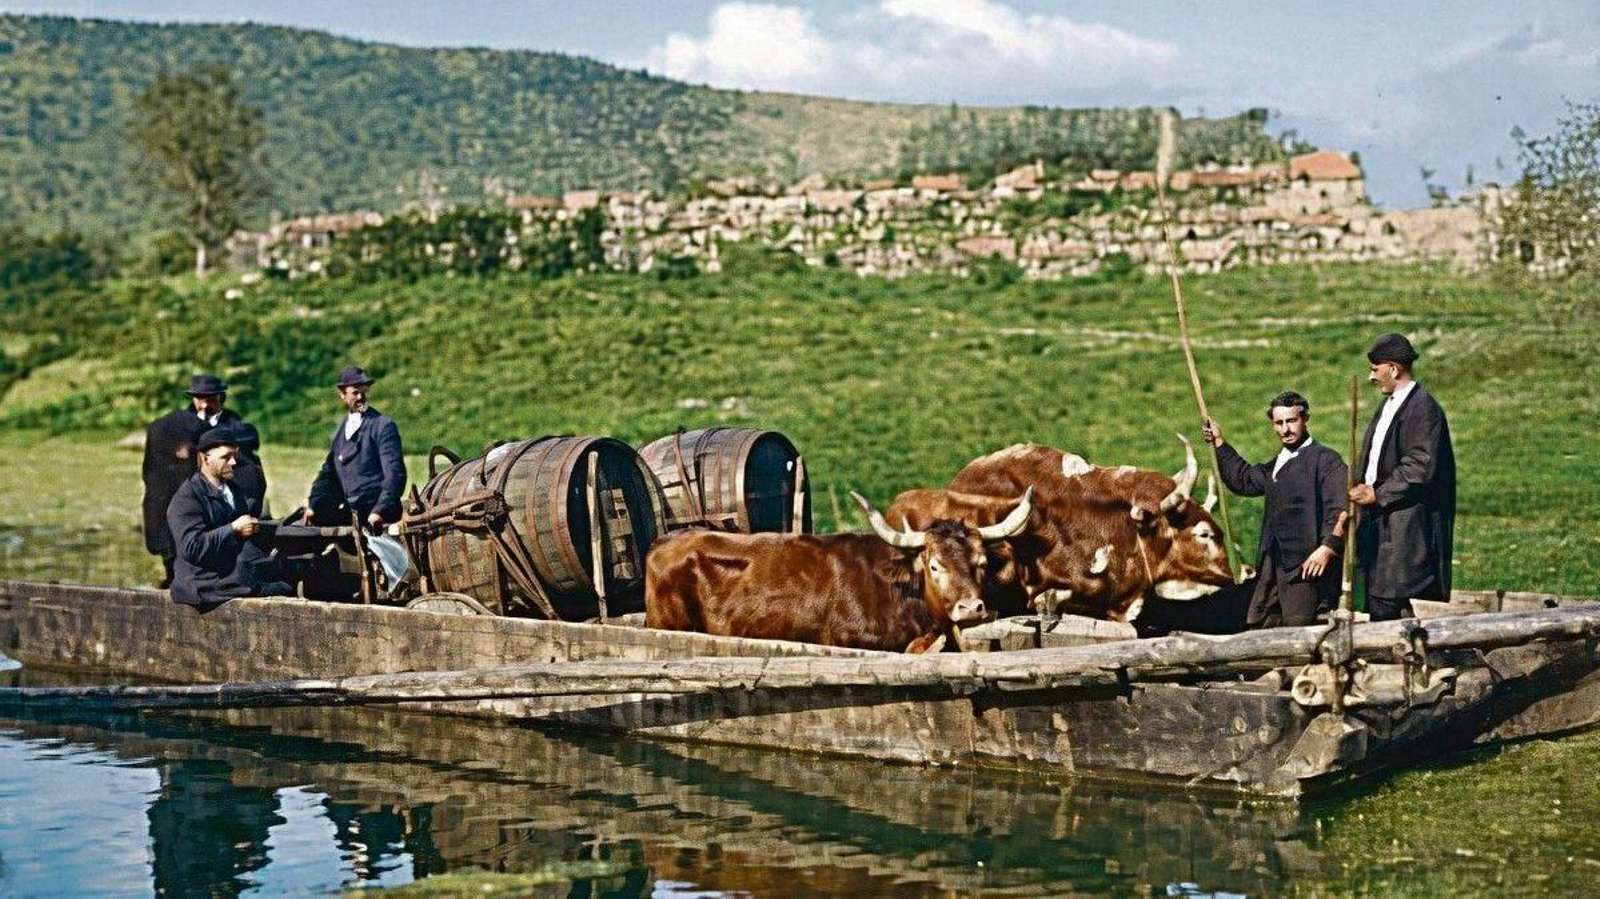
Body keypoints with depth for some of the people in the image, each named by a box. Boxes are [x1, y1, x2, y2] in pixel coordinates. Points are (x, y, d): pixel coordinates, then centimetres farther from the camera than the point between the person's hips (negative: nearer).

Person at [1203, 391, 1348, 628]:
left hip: (1306, 564, -9)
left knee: (1298, 626, -15)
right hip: (1273, 562, 9)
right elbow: (1244, 479, 37)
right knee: (1256, 625, 9)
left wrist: (1328, 548, -26)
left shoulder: (1325, 460, -7)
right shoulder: (1277, 465, 21)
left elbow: (1340, 509, -17)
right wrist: (1219, 442, 34)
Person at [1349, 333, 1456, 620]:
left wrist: (1377, 494, -16)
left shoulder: (1423, 408, -12)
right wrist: (1363, 490, 7)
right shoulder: (1388, 407, 17)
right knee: (1379, 606, 9)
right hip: (1380, 522, 9)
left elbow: (1421, 467, -19)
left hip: (1407, 528, -9)